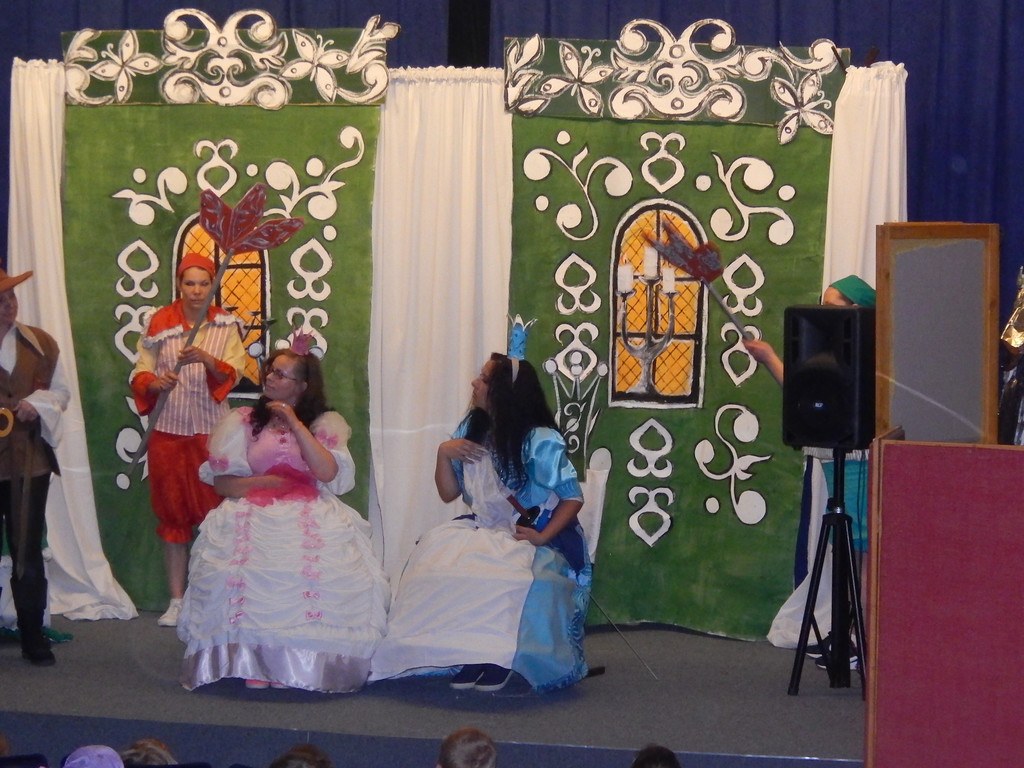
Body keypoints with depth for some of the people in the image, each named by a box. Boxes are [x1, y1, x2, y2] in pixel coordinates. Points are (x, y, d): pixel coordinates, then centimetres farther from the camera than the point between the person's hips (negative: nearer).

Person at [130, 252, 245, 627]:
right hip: (169, 430, 1)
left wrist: (207, 360, -26)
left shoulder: (227, 325, 3)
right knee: (171, 514, 4)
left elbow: (233, 374, -7)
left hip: (212, 431, -1)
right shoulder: (158, 323, 4)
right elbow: (140, 374, 3)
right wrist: (155, 382, -19)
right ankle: (176, 600, 10)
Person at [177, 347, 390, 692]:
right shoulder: (243, 422, 16)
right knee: (249, 571, -32)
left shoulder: (325, 424, 14)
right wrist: (266, 481, -7)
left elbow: (328, 473, -7)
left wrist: (295, 423, -4)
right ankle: (252, 663, -26)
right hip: (253, 514, 0)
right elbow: (222, 482, 8)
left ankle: (303, 663, -24)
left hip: (311, 516, 0)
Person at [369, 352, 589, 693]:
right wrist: (443, 454, -7)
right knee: (434, 551, -23)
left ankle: (499, 659, -19)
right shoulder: (472, 431, 7)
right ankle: (466, 655, -20)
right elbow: (449, 493, 11)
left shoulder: (541, 442, -11)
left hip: (531, 538, -6)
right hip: (483, 531, 6)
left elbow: (573, 498, -10)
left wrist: (542, 537, -24)